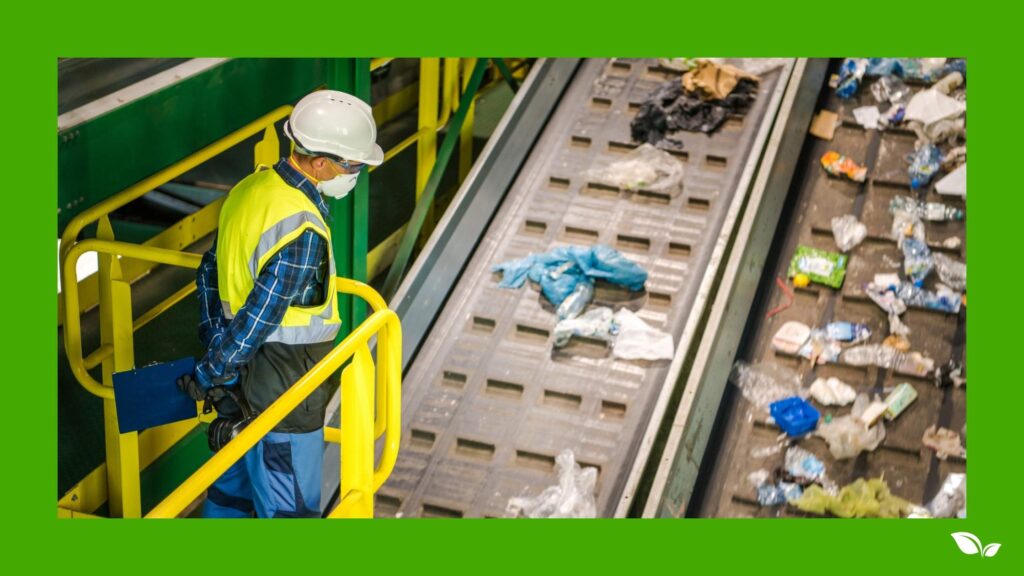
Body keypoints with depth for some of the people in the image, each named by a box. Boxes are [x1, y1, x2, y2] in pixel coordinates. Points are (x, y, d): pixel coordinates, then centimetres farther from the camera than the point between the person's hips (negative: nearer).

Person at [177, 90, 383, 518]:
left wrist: (214, 346, 12)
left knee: (233, 485, 25)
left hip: (240, 382, 9)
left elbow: (211, 271, 10)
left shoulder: (251, 188, 0)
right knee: (290, 508, 7)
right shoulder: (302, 232, -28)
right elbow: (256, 323, -25)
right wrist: (209, 377, -11)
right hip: (281, 398, -9)